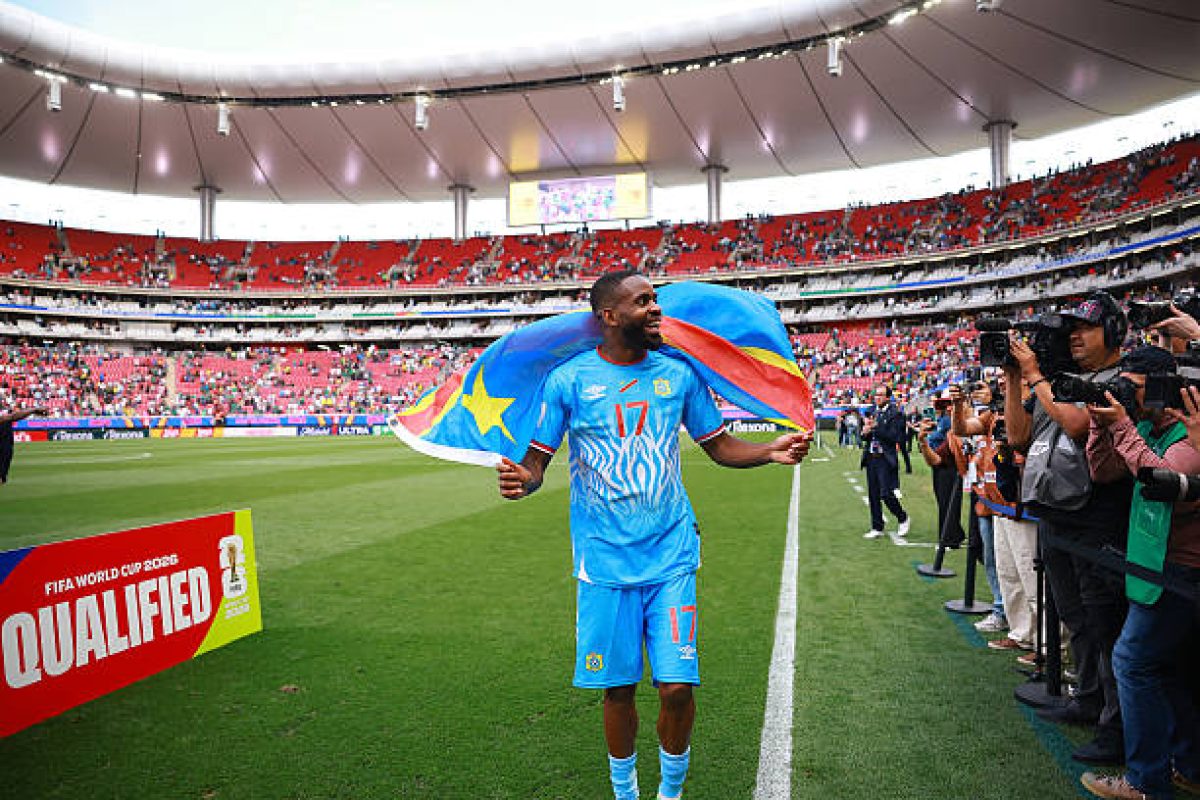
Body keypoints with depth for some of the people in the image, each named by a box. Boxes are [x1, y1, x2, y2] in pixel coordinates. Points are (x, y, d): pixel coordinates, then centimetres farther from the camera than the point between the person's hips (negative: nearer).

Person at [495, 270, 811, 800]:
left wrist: (772, 451, -7)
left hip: (671, 557, 2)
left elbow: (719, 446, 11)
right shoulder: (569, 378, -4)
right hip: (604, 563, -1)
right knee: (617, 688, 8)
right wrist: (521, 479, -26)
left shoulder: (679, 374, 4)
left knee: (677, 687, -2)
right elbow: (536, 459, -3)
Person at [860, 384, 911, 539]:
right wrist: (865, 432, -8)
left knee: (886, 494, -8)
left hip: (886, 459, -6)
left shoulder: (895, 413, -8)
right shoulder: (871, 410, 11)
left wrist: (876, 427, -21)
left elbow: (895, 437, -17)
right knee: (873, 495, 9)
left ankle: (903, 518, 18)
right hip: (871, 458, 6)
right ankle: (877, 528, 18)